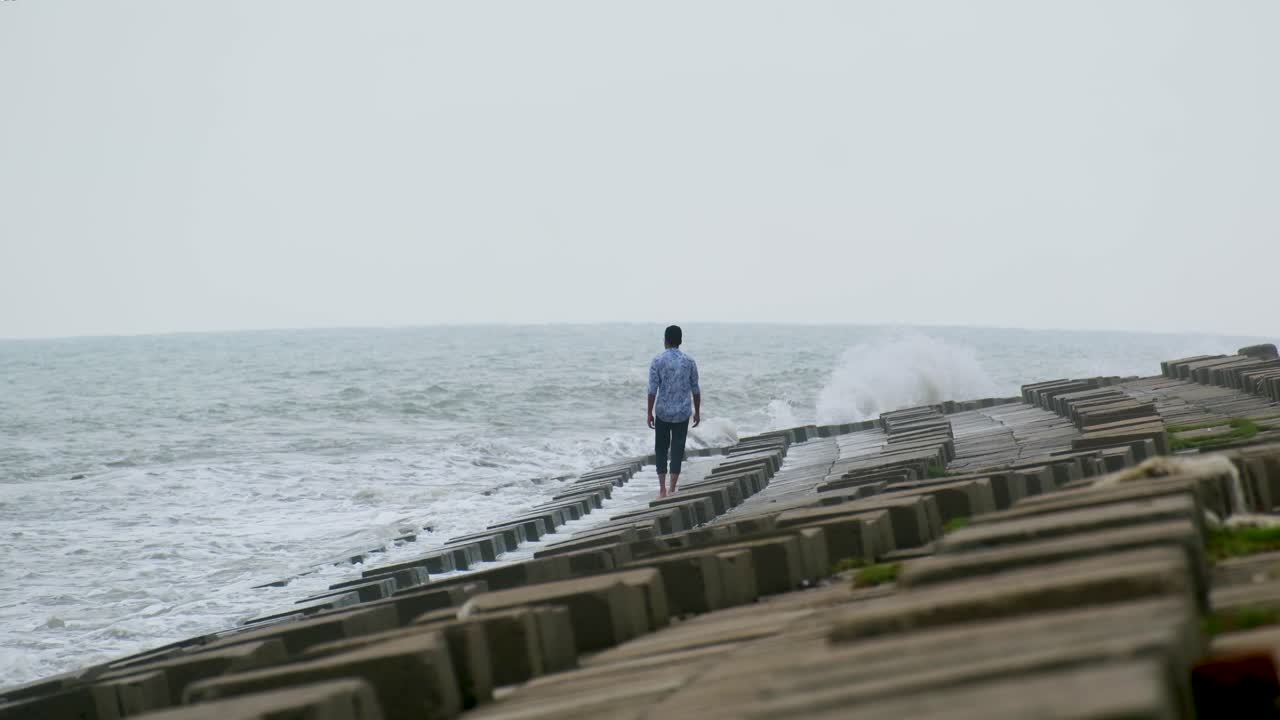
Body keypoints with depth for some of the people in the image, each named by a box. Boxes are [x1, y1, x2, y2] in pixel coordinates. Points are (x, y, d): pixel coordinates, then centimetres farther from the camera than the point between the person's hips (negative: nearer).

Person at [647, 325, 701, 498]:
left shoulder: (657, 362, -7)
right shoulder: (689, 362, 0)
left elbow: (652, 390, -9)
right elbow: (695, 389, 3)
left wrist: (649, 413, -1)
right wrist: (697, 412, 13)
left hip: (662, 412, -1)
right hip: (683, 412, 1)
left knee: (661, 449, 11)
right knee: (677, 450, 6)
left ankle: (662, 489, 4)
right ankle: (672, 489, 3)